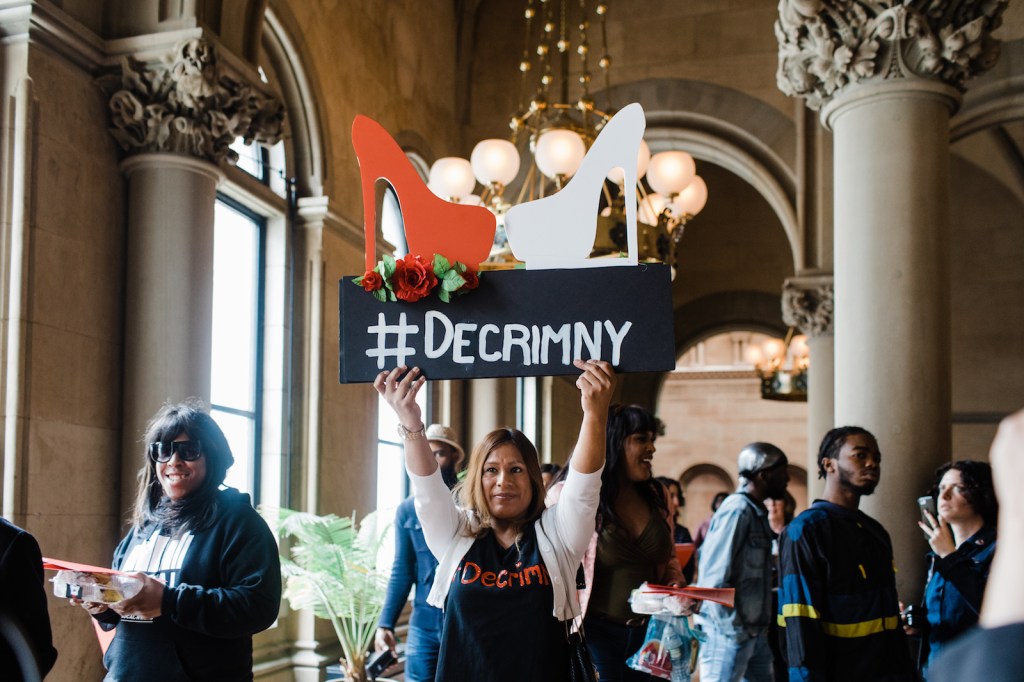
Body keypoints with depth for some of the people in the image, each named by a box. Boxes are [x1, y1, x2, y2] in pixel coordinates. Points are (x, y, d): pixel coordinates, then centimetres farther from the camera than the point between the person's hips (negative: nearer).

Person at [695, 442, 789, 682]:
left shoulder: (758, 512, 12)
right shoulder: (738, 510, -16)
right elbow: (715, 579, -20)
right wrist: (734, 629, -18)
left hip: (754, 633, 9)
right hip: (728, 635, -9)